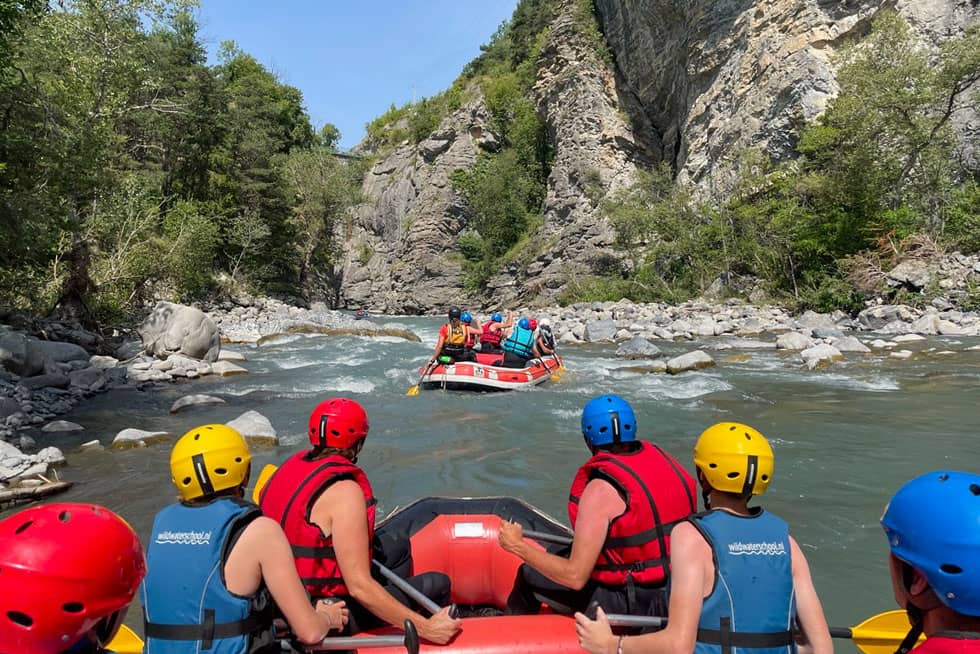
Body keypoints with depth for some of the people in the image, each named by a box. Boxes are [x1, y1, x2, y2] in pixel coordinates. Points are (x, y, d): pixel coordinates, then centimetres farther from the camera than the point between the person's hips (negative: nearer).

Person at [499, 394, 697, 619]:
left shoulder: (602, 489, -23)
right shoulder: (657, 456, -2)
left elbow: (575, 577, -22)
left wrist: (518, 546, -11)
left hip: (632, 604, -7)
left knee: (529, 577, 10)